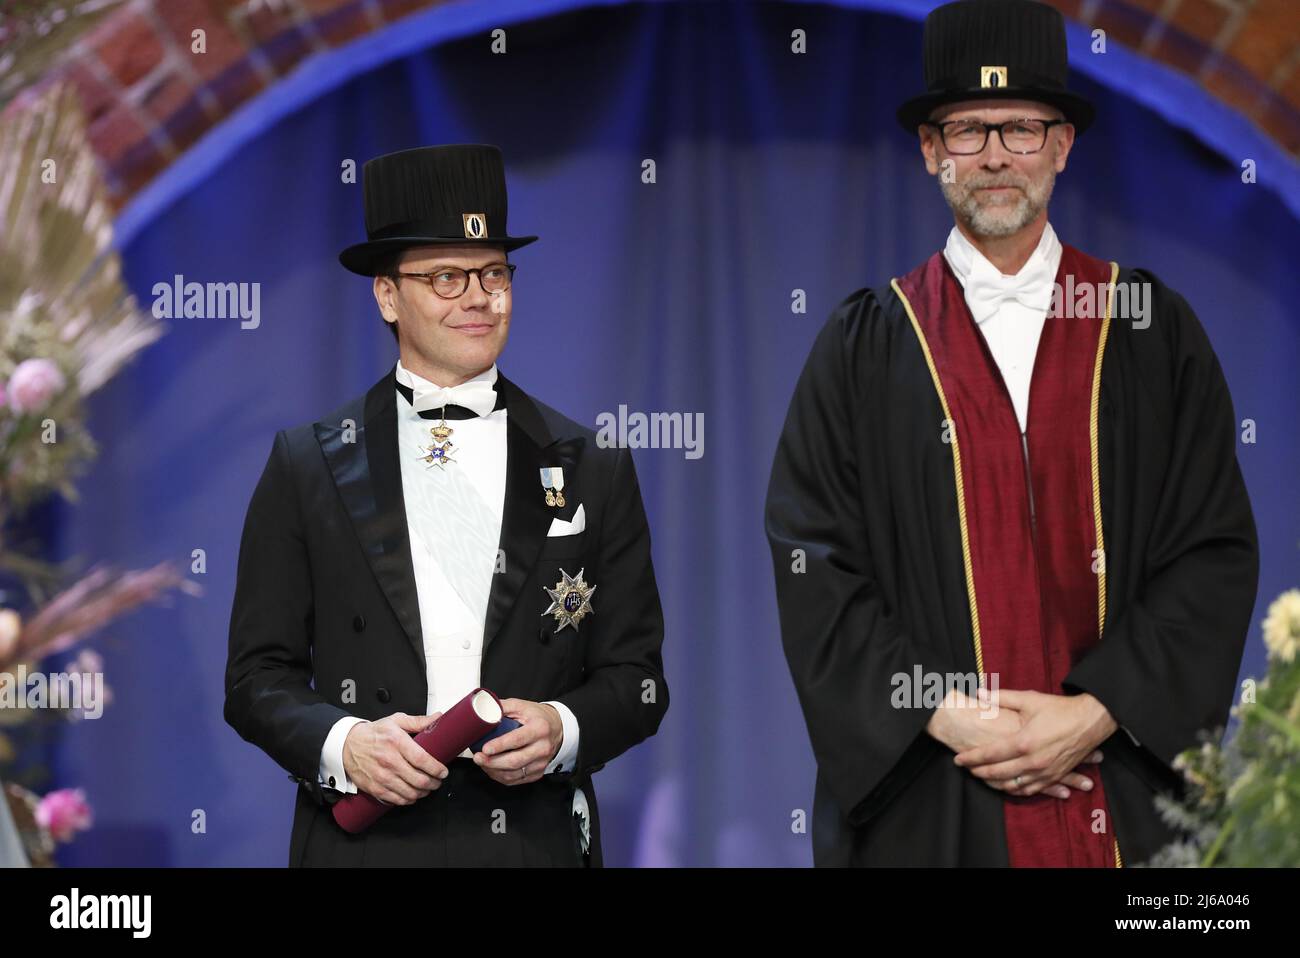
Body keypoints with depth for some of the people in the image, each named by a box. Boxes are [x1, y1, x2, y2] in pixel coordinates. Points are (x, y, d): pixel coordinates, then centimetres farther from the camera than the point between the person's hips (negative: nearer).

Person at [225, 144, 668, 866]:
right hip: (365, 840, -1)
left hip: (536, 839, 1)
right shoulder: (307, 466, 4)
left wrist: (561, 729, -14)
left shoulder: (592, 471, 7)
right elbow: (259, 676, 2)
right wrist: (341, 744, -16)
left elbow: (635, 676, 6)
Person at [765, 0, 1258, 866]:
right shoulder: (864, 346, 4)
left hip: (1121, 784, 1)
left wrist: (1097, 715, -11)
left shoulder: (1154, 332, 5)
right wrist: (945, 719, -13)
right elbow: (813, 567, -1)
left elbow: (1215, 552, 0)